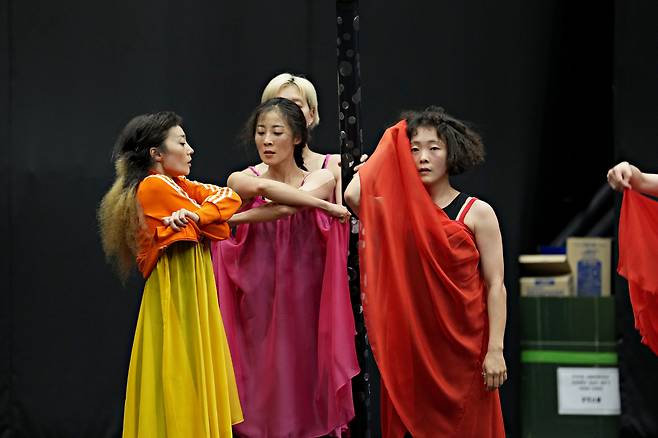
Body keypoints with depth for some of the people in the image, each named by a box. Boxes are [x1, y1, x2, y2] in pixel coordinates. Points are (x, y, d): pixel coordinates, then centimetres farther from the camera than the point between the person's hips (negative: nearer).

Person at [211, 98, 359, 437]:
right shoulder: (241, 181, 7)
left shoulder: (322, 179, 4)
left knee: (308, 388, -4)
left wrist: (227, 218, -17)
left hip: (306, 308, -1)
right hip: (258, 308, 1)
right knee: (261, 391, -3)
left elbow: (286, 208, -14)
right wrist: (324, 205, -15)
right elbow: (266, 188, -16)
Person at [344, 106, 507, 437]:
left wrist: (495, 350, -11)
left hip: (462, 346, -2)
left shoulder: (477, 213, -1)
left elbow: (495, 286, -3)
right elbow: (354, 195, -15)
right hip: (409, 345, 2)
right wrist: (389, 148, 0)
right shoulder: (398, 210, 5)